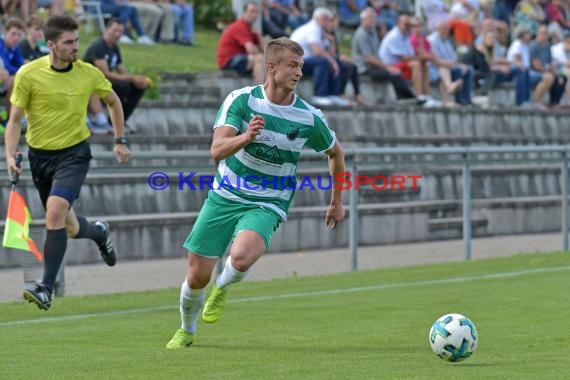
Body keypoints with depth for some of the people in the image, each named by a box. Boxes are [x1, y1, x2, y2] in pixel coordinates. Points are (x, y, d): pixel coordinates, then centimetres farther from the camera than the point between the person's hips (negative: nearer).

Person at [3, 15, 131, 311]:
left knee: (55, 212, -25)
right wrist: (10, 155, -18)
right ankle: (100, 233, 48)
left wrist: (120, 140, 12)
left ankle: (47, 287, -22)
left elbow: (113, 101, 13)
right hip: (40, 155, 2)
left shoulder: (88, 73, -7)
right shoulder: (28, 74, -11)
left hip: (74, 153, -2)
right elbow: (15, 119, -5)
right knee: (68, 228, 10)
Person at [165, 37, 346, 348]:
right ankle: (186, 331, 33)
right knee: (197, 276, 1)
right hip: (225, 196, 1)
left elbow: (335, 152, 13)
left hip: (267, 205, -1)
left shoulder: (309, 118, -8)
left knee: (242, 256, -33)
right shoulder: (241, 100, -11)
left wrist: (337, 202, 18)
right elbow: (217, 150, -21)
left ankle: (223, 287, 4)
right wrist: (246, 137, -41)